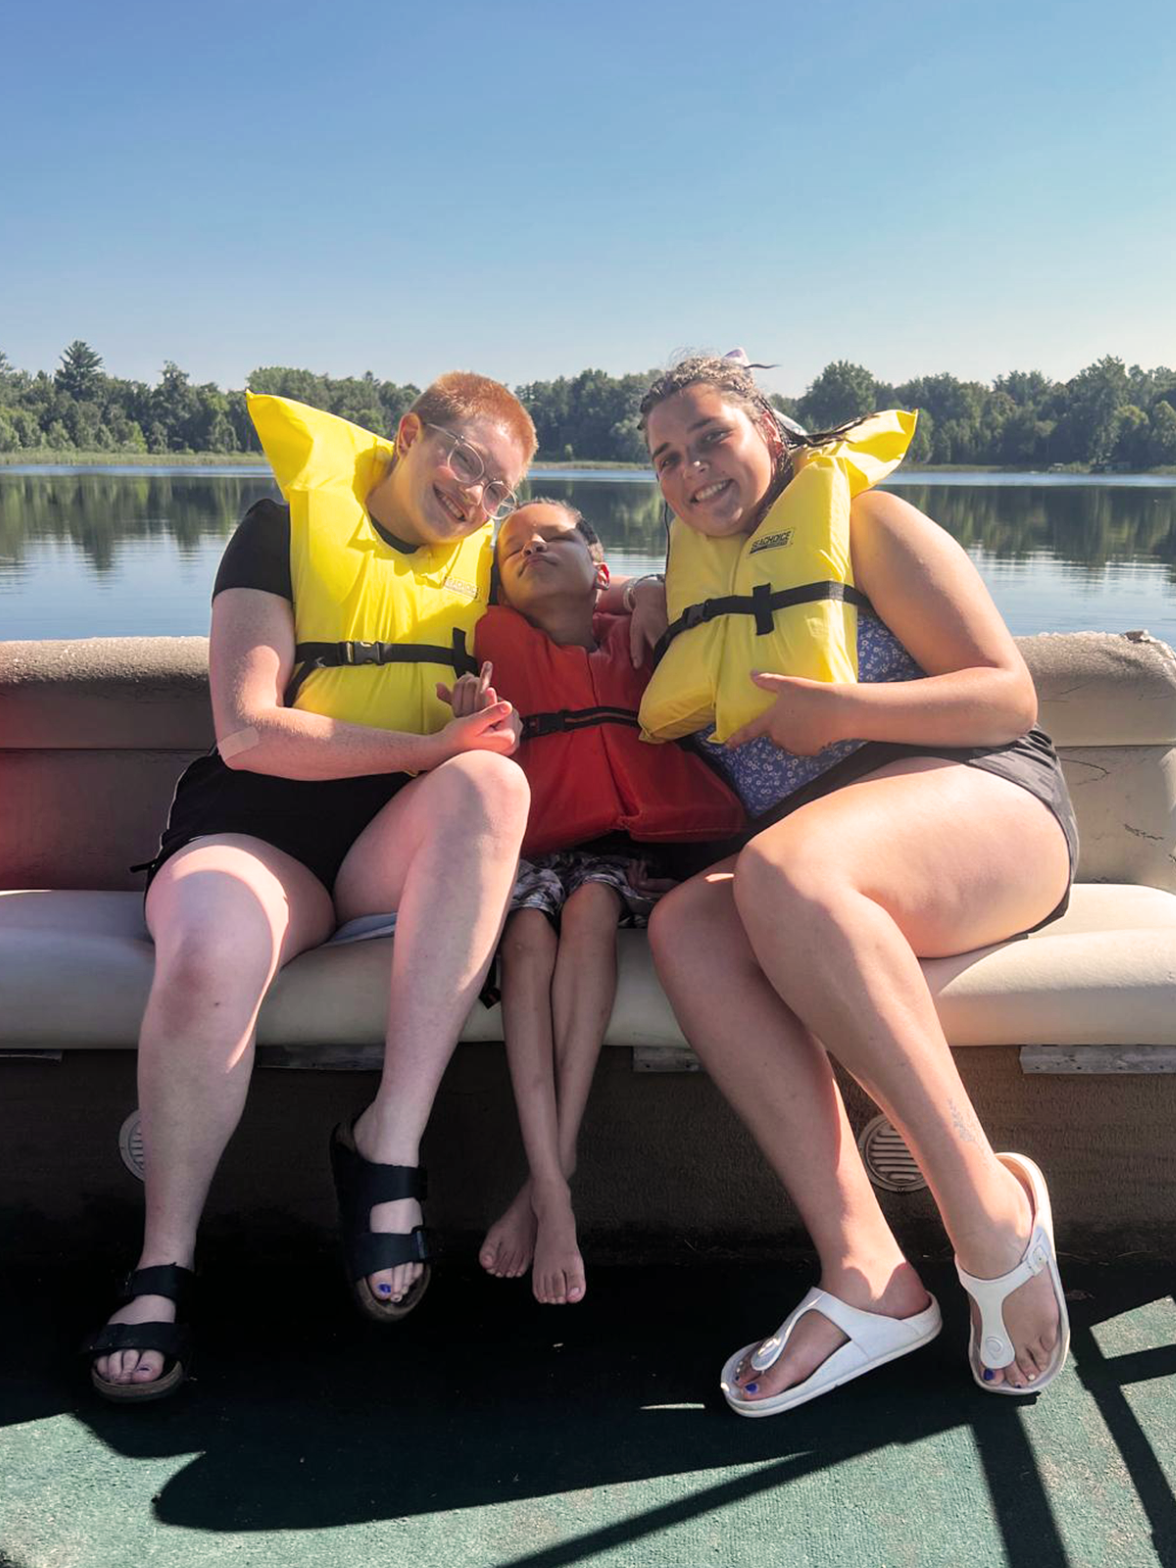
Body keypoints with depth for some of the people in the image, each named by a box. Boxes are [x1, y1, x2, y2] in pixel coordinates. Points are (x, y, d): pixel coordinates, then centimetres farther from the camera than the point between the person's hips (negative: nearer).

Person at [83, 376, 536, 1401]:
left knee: (491, 782, -32)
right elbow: (248, 729, -11)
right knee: (212, 953, -38)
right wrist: (428, 746, -16)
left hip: (395, 845, 3)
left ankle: (388, 1145, -33)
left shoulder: (483, 558, 15)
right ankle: (163, 1262, -15)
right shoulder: (288, 527, 1)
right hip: (259, 826, -3)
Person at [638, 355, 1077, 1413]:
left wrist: (838, 710, -17)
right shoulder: (698, 574, 23)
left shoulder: (861, 519, 5)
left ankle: (991, 1207, -28)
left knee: (782, 868, -37)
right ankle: (864, 1272, -33)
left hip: (982, 799, -5)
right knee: (686, 924, -28)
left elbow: (1010, 694, -3)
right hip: (822, 849, 5)